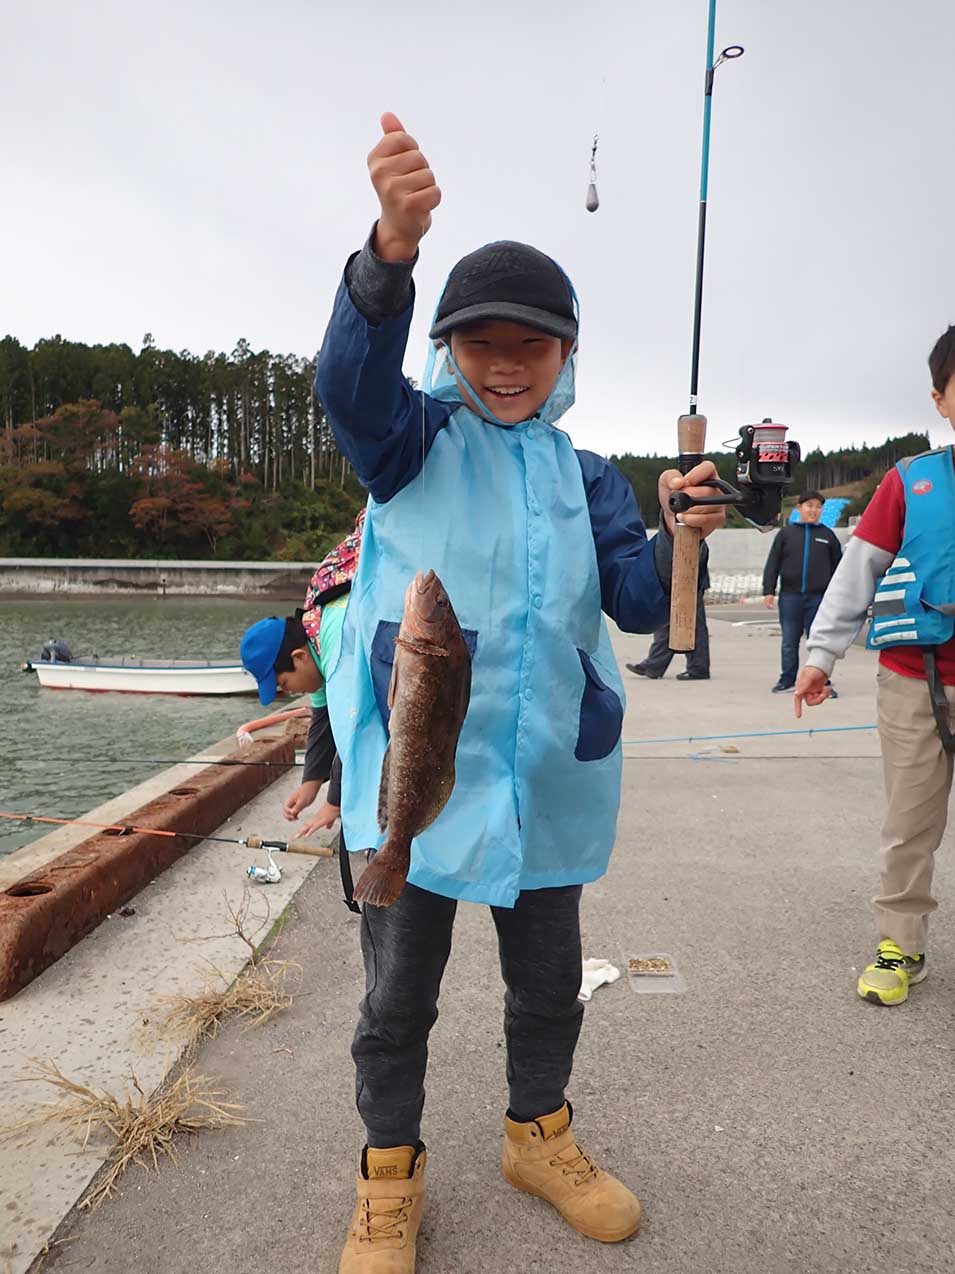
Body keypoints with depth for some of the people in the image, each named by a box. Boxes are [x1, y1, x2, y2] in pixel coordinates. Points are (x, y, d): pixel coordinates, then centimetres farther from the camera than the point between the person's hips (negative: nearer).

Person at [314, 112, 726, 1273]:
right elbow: (352, 381, -24)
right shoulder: (415, 441, -2)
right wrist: (393, 248, -42)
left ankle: (538, 1136, 46)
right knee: (398, 995, 11)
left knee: (548, 983, 19)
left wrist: (679, 537, -22)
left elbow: (638, 601, 0)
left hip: (545, 776, 4)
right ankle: (390, 1175, 36)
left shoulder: (585, 478, 8)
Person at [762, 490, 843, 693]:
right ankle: (787, 680, 18)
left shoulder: (827, 535, 8)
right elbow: (772, 564, 5)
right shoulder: (786, 533, 6)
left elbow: (838, 567, 12)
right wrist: (768, 590, -2)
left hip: (819, 597, 0)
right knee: (789, 642, 7)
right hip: (790, 596, 0)